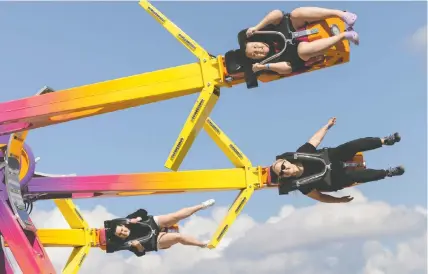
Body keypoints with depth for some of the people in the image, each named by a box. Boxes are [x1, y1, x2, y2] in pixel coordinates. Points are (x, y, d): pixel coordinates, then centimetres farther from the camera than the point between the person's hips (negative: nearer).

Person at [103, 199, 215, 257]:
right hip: (155, 241, -3)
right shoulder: (128, 243, -19)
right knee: (178, 237, -23)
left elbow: (143, 212, -4)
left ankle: (201, 206, 3)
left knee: (177, 215, -13)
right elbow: (141, 253, -17)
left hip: (154, 223, 3)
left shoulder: (128, 221, -11)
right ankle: (204, 244, -8)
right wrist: (137, 246, -35)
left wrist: (136, 219, -22)